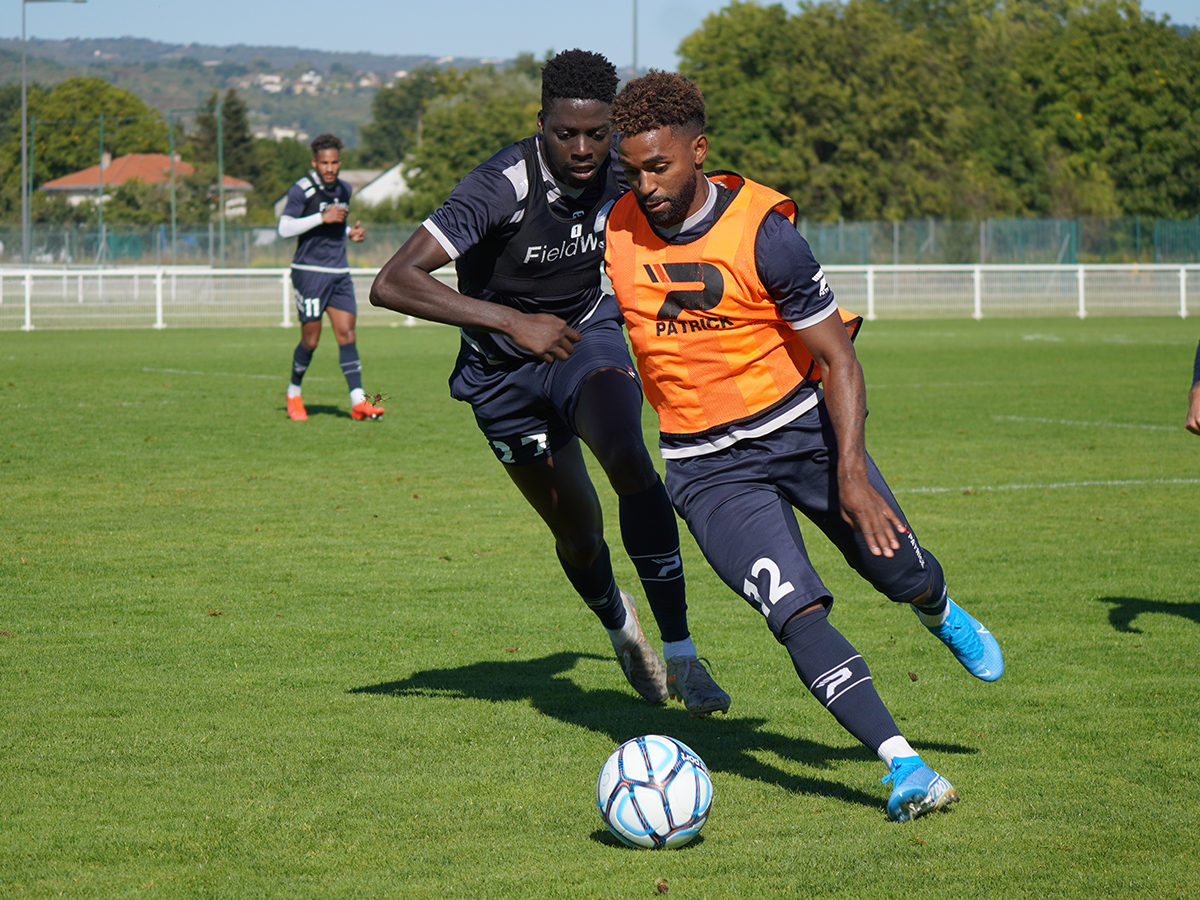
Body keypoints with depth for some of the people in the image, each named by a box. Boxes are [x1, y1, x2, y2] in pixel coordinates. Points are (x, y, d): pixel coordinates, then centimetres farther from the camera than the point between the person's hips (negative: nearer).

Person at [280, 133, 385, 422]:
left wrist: (351, 232, 8)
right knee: (310, 339, -3)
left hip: (339, 273, 6)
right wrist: (322, 218, -21)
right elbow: (284, 228, -15)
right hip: (309, 271, -6)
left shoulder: (344, 190, 13)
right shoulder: (302, 190, -9)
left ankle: (358, 401, -8)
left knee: (347, 334, -4)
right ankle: (293, 395, 19)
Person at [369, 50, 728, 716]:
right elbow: (391, 284, -37)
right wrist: (514, 322, -39)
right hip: (502, 369, -2)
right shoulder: (502, 187, -30)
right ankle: (619, 626, 43)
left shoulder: (622, 177, -13)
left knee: (628, 459, -28)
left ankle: (680, 654, -23)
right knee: (578, 532, 6)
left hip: (588, 338, 2)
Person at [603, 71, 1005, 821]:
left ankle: (942, 615, 51)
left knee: (903, 573, 12)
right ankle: (905, 766, -21)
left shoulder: (763, 231, -18)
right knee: (799, 615, -19)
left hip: (803, 429, 0)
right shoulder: (617, 230, -9)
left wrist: (851, 470, -20)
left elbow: (837, 357, -14)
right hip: (711, 469, 0)